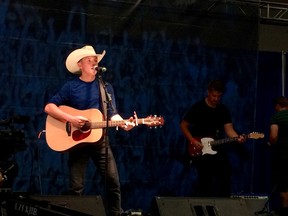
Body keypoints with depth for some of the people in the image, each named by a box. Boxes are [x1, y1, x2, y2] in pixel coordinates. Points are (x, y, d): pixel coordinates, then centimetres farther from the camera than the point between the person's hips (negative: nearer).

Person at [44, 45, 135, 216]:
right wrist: (71, 119, -19)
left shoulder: (105, 87, 8)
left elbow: (112, 113, 2)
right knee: (76, 187, -1)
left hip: (100, 140, 2)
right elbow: (49, 107, -6)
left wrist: (123, 123, -19)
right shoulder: (70, 87, 0)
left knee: (113, 182, -4)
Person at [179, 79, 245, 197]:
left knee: (225, 182, 4)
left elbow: (229, 129, 0)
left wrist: (237, 138, -20)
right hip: (200, 151, -4)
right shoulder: (197, 107, -5)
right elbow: (183, 125, -1)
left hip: (217, 149, 4)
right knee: (205, 182, -6)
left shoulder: (224, 110, 7)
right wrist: (193, 141, -12)